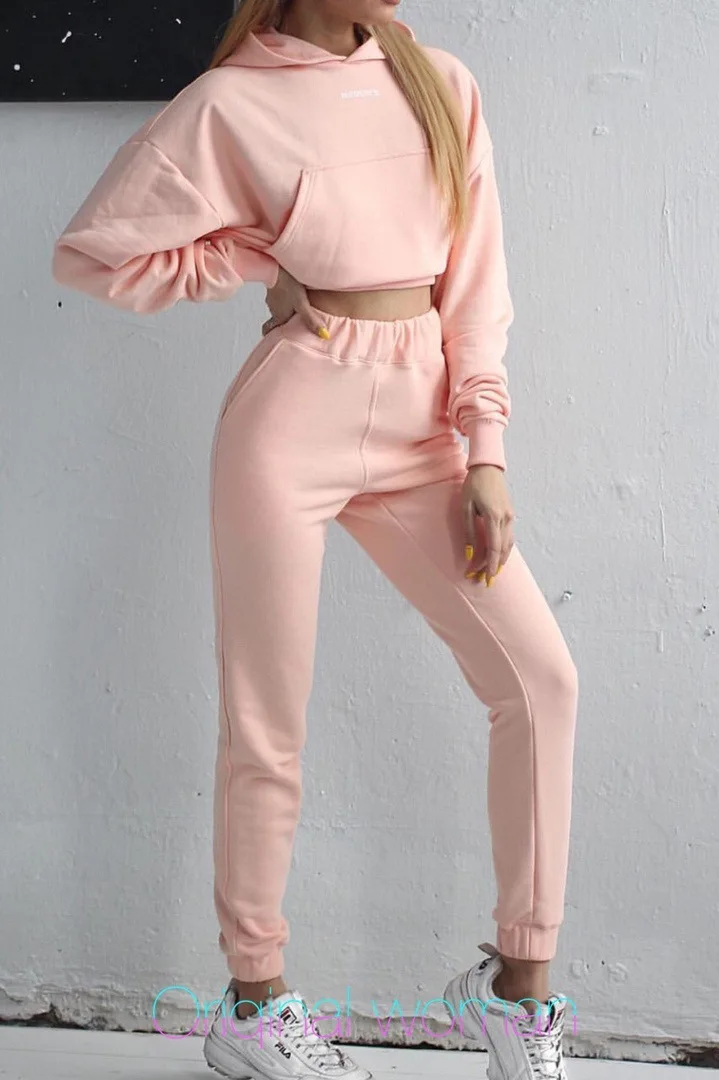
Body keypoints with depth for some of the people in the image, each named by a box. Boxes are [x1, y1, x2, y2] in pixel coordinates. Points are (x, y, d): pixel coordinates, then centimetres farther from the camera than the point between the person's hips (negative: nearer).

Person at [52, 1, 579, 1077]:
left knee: (541, 676, -4)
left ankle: (518, 982, 10)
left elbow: (476, 281, 6)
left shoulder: (442, 86, 7)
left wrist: (485, 452, 0)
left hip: (419, 427, 5)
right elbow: (94, 252, -3)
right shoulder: (233, 104, -6)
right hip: (295, 418, -4)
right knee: (268, 727, 4)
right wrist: (264, 261, -3)